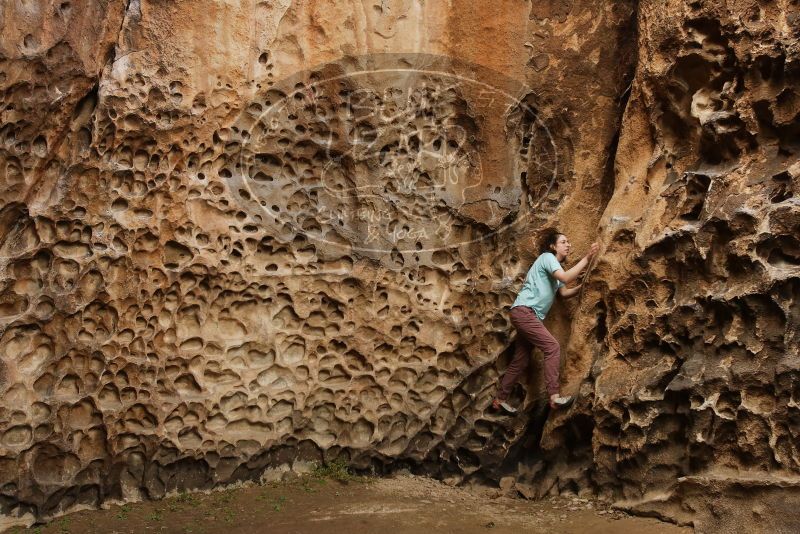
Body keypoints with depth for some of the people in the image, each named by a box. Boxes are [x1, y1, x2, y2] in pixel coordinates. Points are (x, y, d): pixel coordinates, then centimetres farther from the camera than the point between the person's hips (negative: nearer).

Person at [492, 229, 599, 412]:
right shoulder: (547, 257, -6)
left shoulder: (556, 267, 24)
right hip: (524, 310, -10)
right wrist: (587, 258, -20)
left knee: (521, 360, 10)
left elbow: (565, 292, 17)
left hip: (528, 315, 10)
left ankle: (500, 399, 18)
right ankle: (554, 396, -23)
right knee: (553, 347, -18)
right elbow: (565, 278, -22)